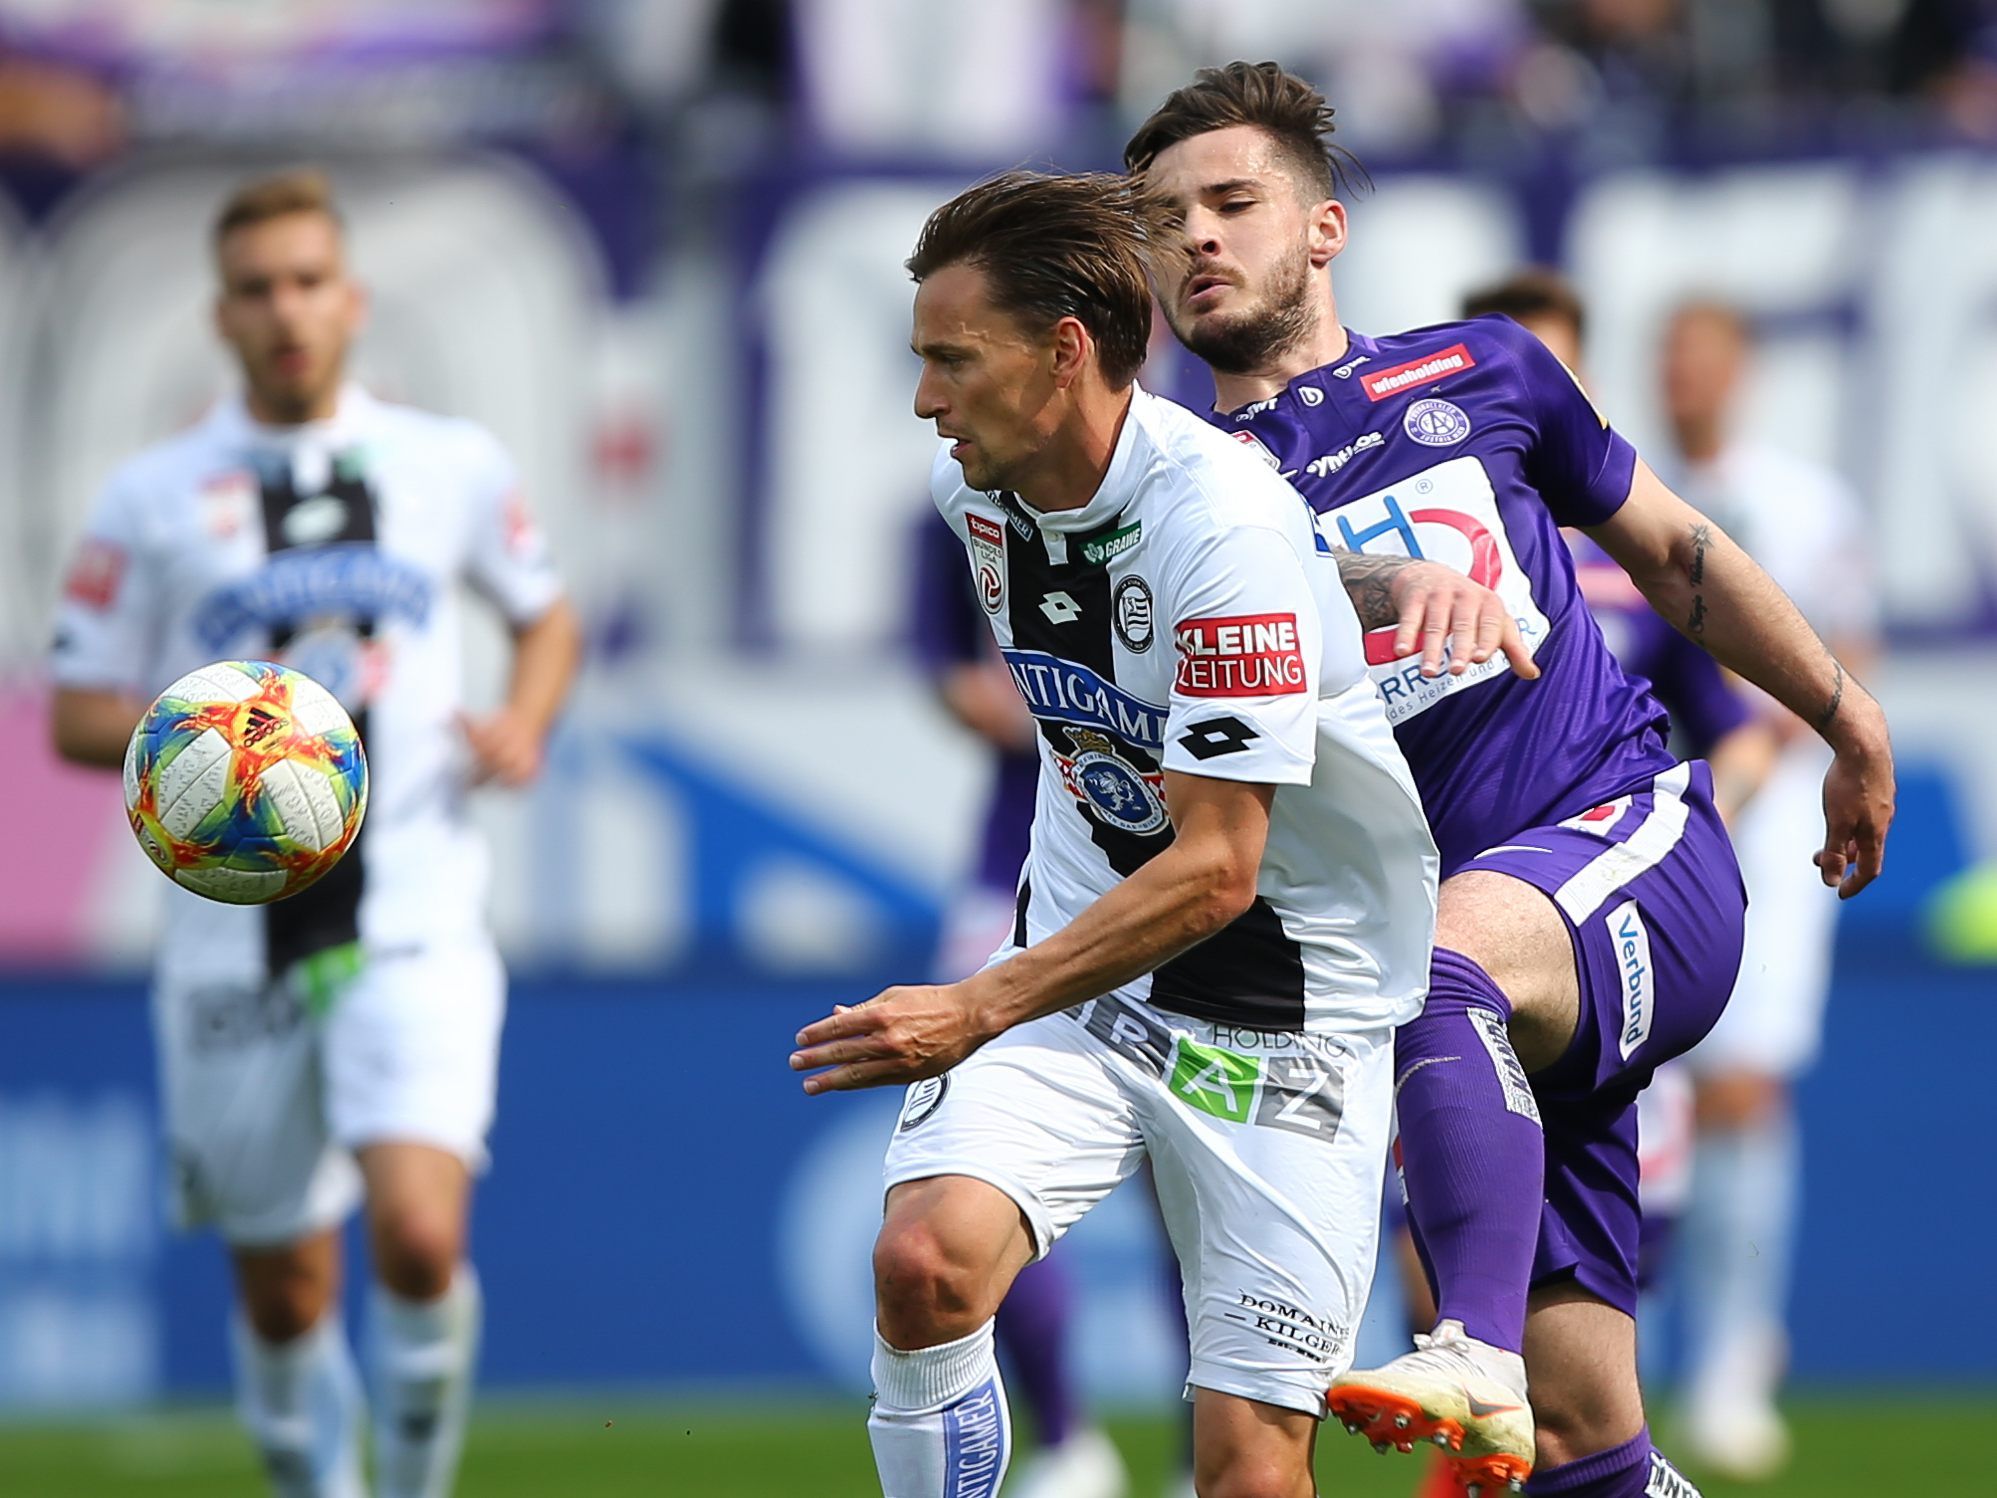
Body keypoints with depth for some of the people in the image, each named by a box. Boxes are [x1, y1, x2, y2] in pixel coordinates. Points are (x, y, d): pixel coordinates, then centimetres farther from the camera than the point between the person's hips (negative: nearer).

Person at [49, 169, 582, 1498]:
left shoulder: (454, 465, 6)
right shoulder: (155, 497, 3)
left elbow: (548, 616, 22)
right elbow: (79, 717, 4)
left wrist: (524, 723, 1)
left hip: (415, 927, -1)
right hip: (234, 939, 1)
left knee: (419, 1237, -20)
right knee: (284, 1291, 7)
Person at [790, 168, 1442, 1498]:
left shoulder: (1227, 528, -24)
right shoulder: (978, 487, -2)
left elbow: (1216, 871, -24)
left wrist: (981, 1010, -27)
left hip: (1289, 1005, -5)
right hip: (1081, 959, 5)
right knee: (923, 1260, -22)